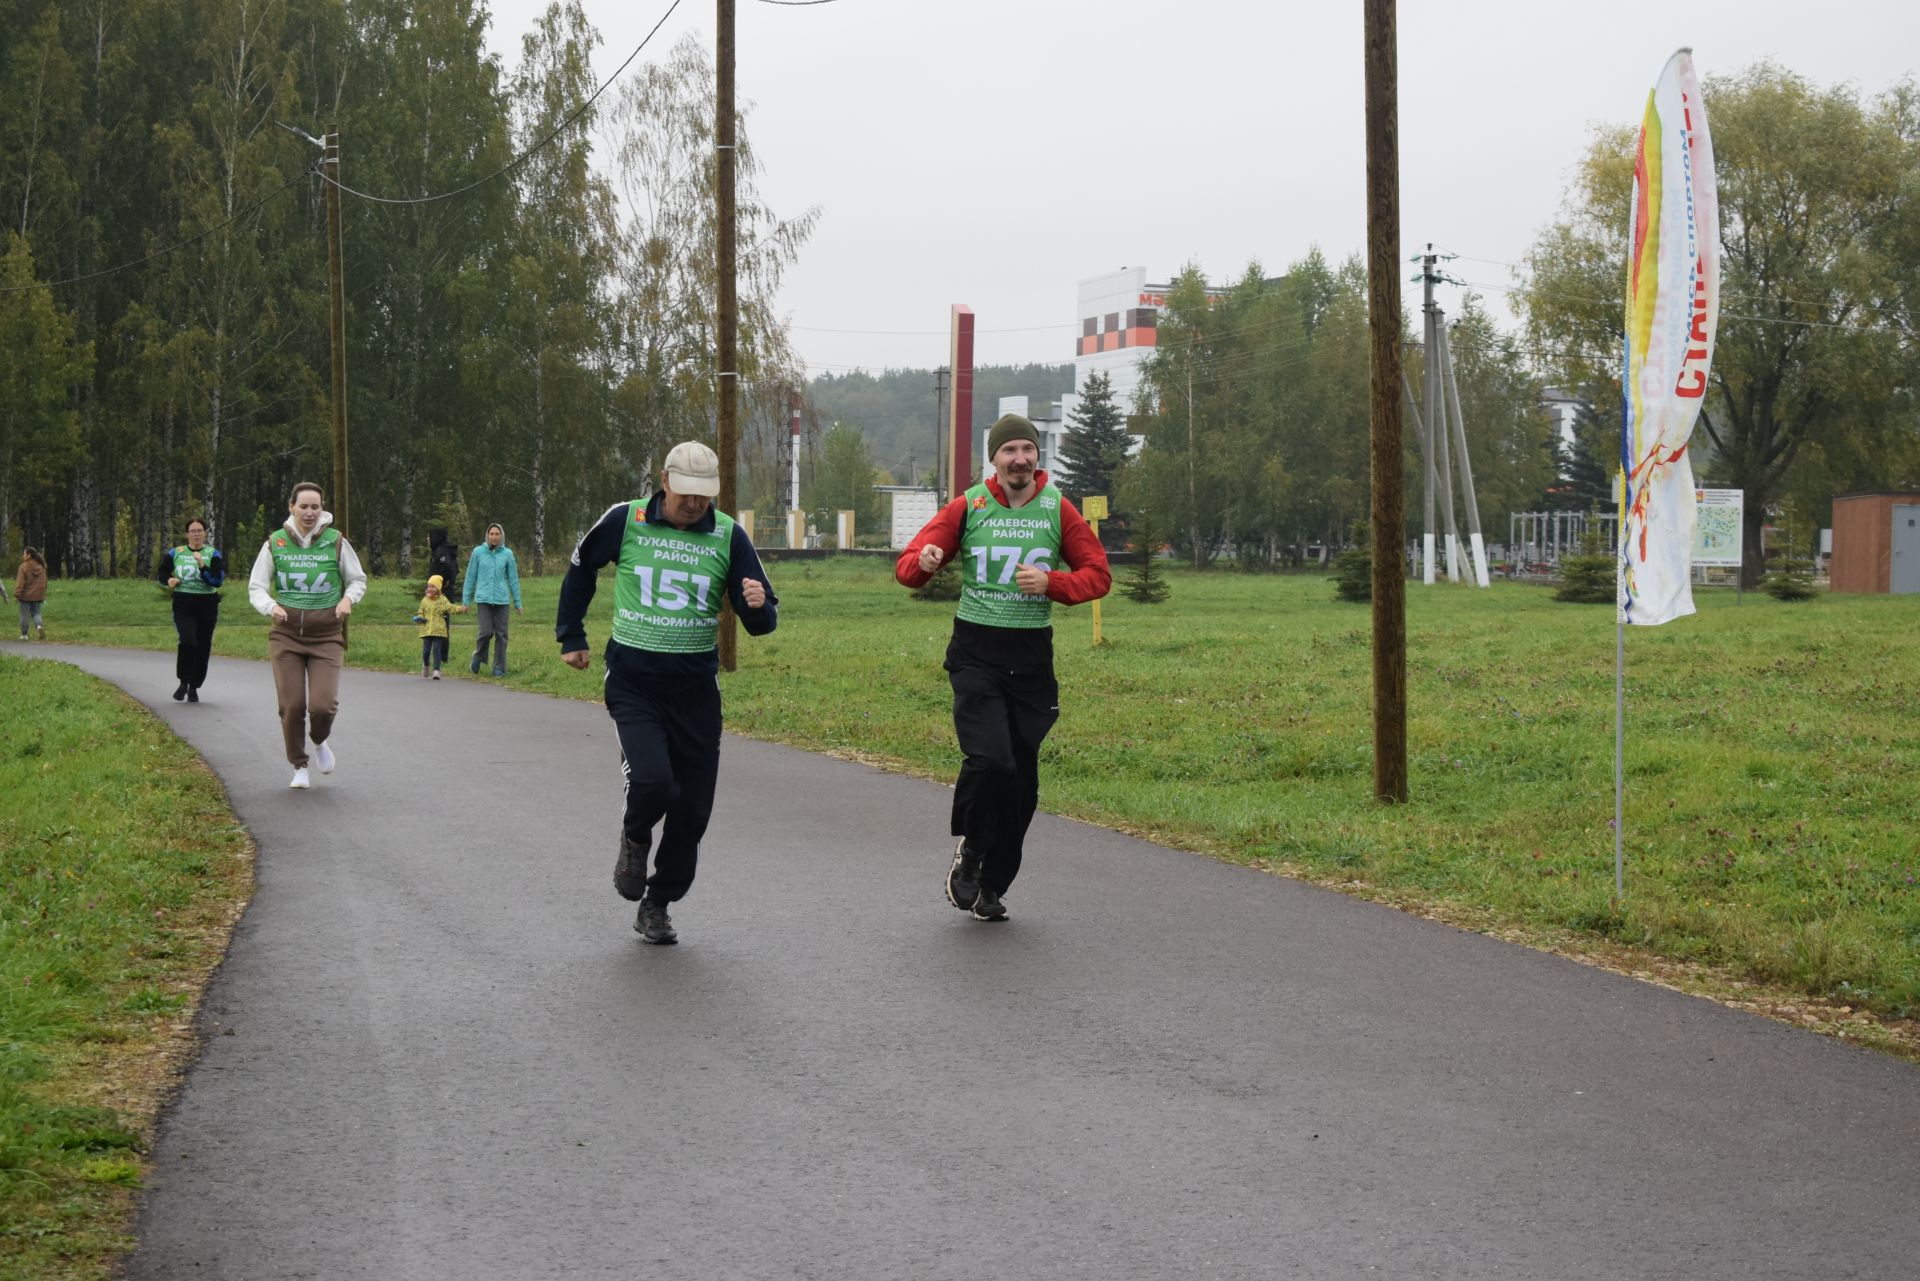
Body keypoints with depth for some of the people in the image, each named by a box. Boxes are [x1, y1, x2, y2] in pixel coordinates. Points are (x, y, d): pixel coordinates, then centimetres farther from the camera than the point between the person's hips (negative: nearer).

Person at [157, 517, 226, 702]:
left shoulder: (213, 554, 2)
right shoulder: (176, 553, 7)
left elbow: (218, 580, -9)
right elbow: (161, 572, 19)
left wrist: (203, 566, -21)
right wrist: (168, 580, -2)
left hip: (207, 605, 1)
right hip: (183, 605, -1)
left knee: (203, 647, 5)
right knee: (188, 640, -22)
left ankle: (194, 688, 22)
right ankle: (183, 682, -3)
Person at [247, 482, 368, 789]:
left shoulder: (336, 542, -2)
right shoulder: (275, 543, -1)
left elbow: (358, 579, 10)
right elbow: (256, 588, 3)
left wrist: (348, 598, -11)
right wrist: (271, 606, -18)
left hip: (327, 635, -1)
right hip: (286, 634, 1)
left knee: (323, 704, -13)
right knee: (291, 705, -4)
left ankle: (320, 742, 23)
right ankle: (299, 767, 19)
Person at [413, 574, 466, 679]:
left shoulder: (442, 600, 1)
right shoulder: (425, 600, 10)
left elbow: (451, 608, -10)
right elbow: (420, 613, 17)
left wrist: (461, 609, -28)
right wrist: (419, 618, -5)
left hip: (439, 630, -2)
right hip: (426, 630, 2)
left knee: (436, 650, -7)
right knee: (426, 651, 3)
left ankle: (436, 670, -4)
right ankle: (426, 665, 30)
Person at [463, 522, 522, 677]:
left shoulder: (507, 554, 4)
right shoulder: (478, 553, 2)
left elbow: (513, 579, 8)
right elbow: (471, 577, 7)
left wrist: (517, 602, 9)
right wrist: (466, 600, 8)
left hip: (501, 600, 1)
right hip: (483, 599, -1)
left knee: (501, 634, 1)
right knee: (486, 631, -11)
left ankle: (499, 668, 10)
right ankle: (478, 657, 15)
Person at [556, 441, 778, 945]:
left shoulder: (728, 535, -2)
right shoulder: (624, 521, -5)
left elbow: (760, 623, -2)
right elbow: (581, 568, 15)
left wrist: (759, 607, -25)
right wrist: (571, 636, 19)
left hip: (696, 687, 2)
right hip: (633, 681, -2)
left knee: (692, 808, 3)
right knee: (651, 781, -22)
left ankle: (657, 906, 23)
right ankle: (635, 839, 14)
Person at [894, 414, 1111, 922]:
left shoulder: (1058, 510, 3)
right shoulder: (967, 508, 1)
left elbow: (1098, 575, 5)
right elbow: (907, 567, 2)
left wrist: (1052, 582, -14)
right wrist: (923, 562, -23)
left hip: (1032, 656, 2)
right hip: (976, 653, -2)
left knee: (1022, 779, 4)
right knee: (990, 759, -20)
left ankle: (990, 885, 20)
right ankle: (970, 853, 6)